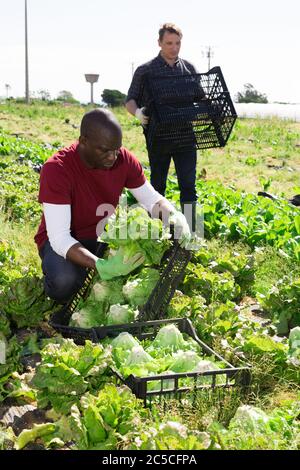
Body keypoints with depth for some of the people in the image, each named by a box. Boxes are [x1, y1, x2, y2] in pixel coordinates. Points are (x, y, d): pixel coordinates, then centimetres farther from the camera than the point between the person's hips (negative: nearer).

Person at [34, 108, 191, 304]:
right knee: (64, 282, -37)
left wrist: (174, 216, -28)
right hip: (66, 241, -4)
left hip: (104, 234, 5)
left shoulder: (124, 159, -14)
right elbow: (59, 237, -33)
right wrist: (102, 266, -49)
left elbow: (152, 199, -3)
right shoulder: (56, 169, -29)